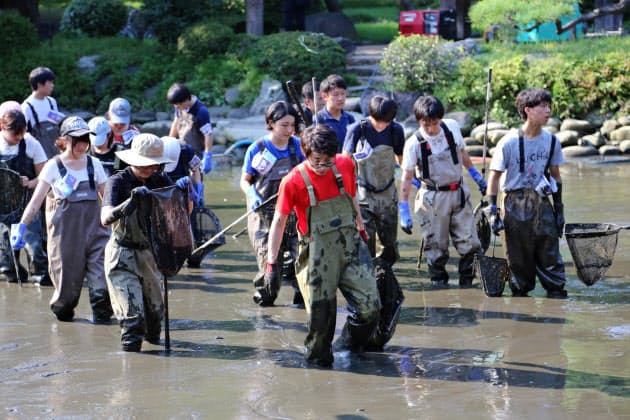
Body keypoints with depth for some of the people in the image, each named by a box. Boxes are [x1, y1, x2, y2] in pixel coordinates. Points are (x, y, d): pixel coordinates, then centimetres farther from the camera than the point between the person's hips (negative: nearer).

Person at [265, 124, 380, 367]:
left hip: (349, 247, 4)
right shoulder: (293, 181, -11)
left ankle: (347, 346, 20)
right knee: (321, 312, -1)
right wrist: (272, 264, -7)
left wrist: (361, 229, 27)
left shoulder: (345, 165, 0)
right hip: (317, 254, -4)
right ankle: (317, 356, 22)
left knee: (369, 306, -4)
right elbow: (279, 222, -4)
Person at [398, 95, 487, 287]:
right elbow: (406, 177, -9)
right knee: (436, 247, 2)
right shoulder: (414, 143, -14)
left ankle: (466, 283, 14)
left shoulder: (452, 127, -4)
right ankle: (438, 283, 16)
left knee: (470, 244, 0)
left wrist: (475, 175, 25)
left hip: (459, 194, 3)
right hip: (433, 198, -3)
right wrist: (404, 211, -11)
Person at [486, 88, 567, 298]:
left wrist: (559, 209, 14)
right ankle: (520, 295, 15)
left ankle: (557, 295, 9)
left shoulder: (551, 141, 3)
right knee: (519, 259, 3)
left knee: (550, 256, 1)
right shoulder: (509, 142, -10)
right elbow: (494, 176, -4)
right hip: (516, 205, -3)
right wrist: (492, 210, -8)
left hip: (542, 204, 3)